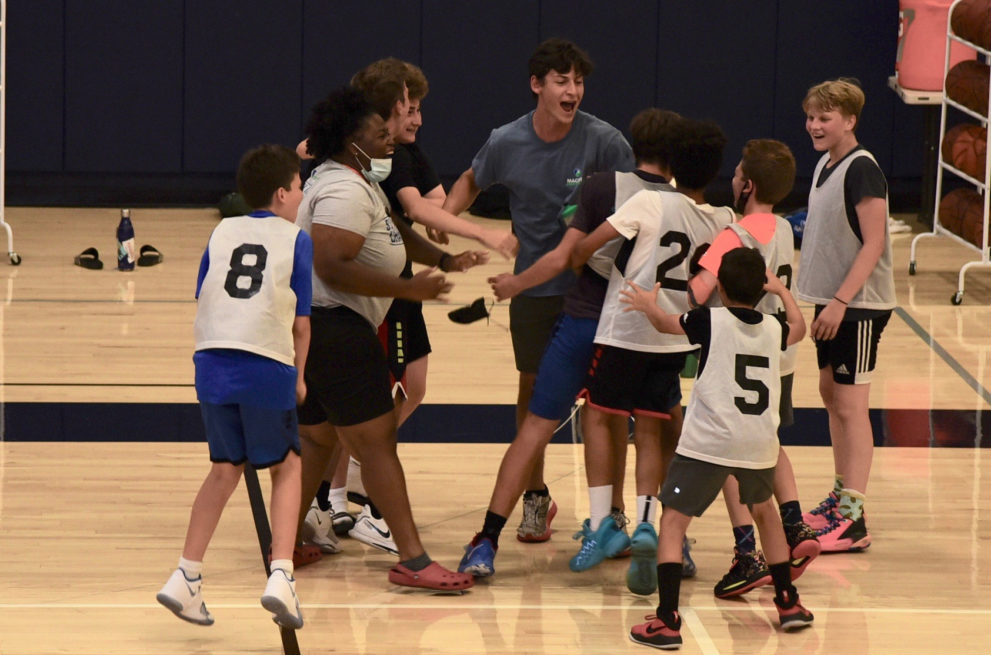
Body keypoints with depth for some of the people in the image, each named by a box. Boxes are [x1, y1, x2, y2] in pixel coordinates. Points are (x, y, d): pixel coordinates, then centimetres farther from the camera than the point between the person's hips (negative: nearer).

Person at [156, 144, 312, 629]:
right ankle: (281, 576, -3)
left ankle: (186, 578, 14)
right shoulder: (296, 240, 5)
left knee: (225, 469, 20)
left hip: (212, 358, 4)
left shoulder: (221, 233, 15)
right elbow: (301, 322, 5)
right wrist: (298, 376, 17)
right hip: (267, 366, -4)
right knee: (286, 467, 14)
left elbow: (202, 304, 13)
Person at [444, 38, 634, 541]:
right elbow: (472, 181, 14)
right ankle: (535, 497, 29)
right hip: (533, 286, 2)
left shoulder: (603, 140, -14)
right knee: (533, 386, 11)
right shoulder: (506, 143, -7)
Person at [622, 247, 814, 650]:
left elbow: (666, 324, 17)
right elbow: (799, 328, 34)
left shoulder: (711, 321, -4)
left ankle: (667, 621, -11)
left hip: (708, 444, -5)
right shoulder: (774, 327, 8)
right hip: (759, 445, 5)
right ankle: (789, 604, 35)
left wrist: (649, 305, 37)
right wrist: (781, 290, 47)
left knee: (672, 522, 1)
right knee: (764, 512, 30)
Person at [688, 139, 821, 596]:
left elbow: (696, 294, -30)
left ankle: (748, 556, -8)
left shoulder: (736, 236, -20)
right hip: (781, 356, 8)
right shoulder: (783, 229, 5)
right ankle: (795, 530, 21)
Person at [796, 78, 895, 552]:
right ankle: (841, 499, 29)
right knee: (831, 394, 16)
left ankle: (853, 520, -7)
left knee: (850, 404, -8)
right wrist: (824, 300, 16)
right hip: (832, 301, 9)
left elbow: (874, 243, -21)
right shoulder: (825, 164, 10)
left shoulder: (861, 169, -17)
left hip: (858, 304, -9)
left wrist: (841, 300, -24)